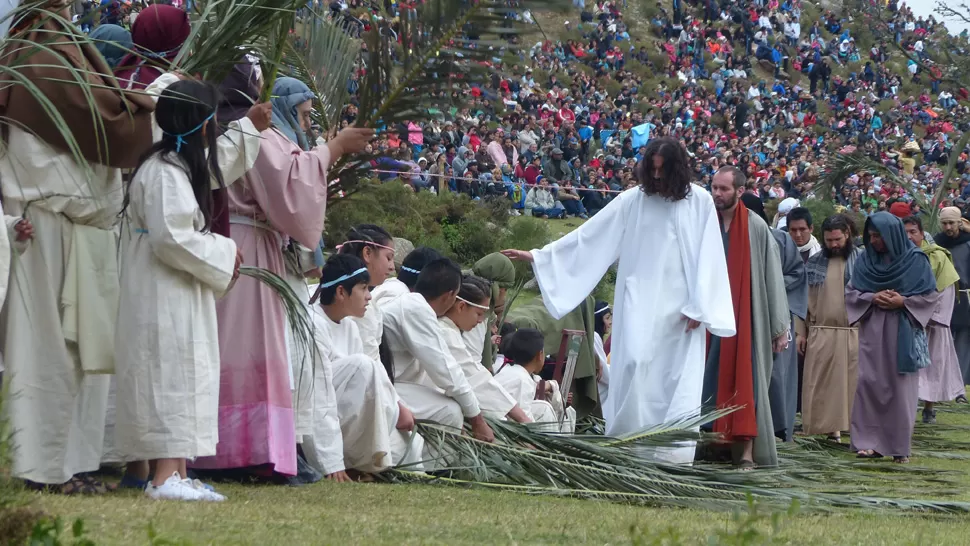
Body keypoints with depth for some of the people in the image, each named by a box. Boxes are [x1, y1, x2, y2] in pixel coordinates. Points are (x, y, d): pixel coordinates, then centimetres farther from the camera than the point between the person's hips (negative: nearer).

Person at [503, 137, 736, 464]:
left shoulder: (699, 202, 0)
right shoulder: (633, 201, 3)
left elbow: (707, 258, -2)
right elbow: (589, 237, 5)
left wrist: (698, 307, -9)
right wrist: (538, 257, 3)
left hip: (682, 305, -1)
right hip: (641, 301, 1)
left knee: (678, 379, -4)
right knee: (635, 366, -13)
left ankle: (673, 455, -2)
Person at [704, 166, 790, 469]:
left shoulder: (756, 228, -4)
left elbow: (773, 277, -3)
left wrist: (780, 327, -5)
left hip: (747, 317, -3)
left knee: (745, 384, -5)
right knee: (713, 383, 3)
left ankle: (747, 452, -5)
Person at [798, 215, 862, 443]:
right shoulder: (814, 263, 9)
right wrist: (800, 332, 6)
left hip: (855, 333, -2)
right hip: (820, 334, 2)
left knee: (855, 383, -2)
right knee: (823, 385, 1)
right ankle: (831, 427, 6)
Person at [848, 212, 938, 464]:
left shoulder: (915, 260, -2)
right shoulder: (865, 260, 7)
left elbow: (931, 295, 0)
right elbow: (850, 292, 8)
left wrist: (903, 301, -13)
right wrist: (872, 298, -9)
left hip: (903, 333, -3)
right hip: (872, 332, 3)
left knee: (901, 388, -1)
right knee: (869, 384, -5)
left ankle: (900, 446, 6)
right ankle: (871, 442, 0)